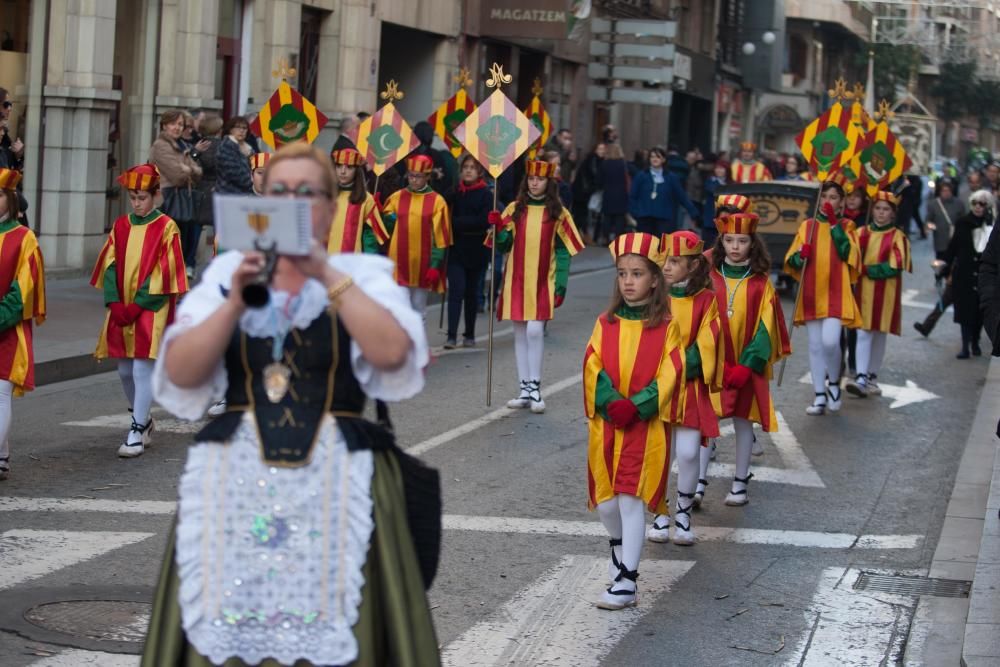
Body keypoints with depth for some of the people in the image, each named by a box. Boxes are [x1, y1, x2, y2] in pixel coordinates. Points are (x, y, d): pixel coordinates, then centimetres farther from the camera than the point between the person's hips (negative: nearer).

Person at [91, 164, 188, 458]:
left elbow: (163, 273, -9)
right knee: (124, 370, 9)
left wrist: (137, 306, -14)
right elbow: (111, 266, 5)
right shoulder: (121, 226, 9)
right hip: (121, 309, 5)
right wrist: (116, 304, -7)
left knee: (143, 367, -10)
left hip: (151, 309, -5)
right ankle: (143, 419, 30)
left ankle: (137, 432, -5)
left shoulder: (166, 228, -4)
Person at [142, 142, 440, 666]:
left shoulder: (362, 273, 7)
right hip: (237, 476, 2)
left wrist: (327, 275, -13)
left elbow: (391, 352, -13)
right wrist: (237, 302, -11)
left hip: (334, 479, -1)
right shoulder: (227, 272, 11)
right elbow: (180, 373, 0)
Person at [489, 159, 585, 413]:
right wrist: (498, 228, -13)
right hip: (517, 280, 3)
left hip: (543, 282, -3)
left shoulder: (557, 213, 1)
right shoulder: (514, 209, 7)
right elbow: (503, 246, 7)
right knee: (520, 333, 5)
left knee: (535, 330, -16)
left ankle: (534, 388, -6)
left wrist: (560, 285, -6)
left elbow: (563, 252, 1)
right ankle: (525, 391, 11)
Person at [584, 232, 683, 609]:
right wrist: (610, 403, -15)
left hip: (646, 425, -3)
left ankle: (626, 581, -3)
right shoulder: (606, 324, 7)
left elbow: (669, 375, -8)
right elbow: (592, 368, 0)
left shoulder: (666, 327, -1)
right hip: (606, 424, 3)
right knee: (605, 500, 7)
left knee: (632, 498, -7)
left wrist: (636, 406, -18)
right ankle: (618, 546, 39)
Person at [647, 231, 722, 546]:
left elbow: (705, 348, -6)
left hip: (690, 388, -1)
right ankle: (661, 513, 16)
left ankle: (684, 511, 14)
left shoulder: (706, 300, -2)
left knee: (689, 452, -6)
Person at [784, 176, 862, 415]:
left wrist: (835, 225, -14)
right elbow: (790, 260, 8)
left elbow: (848, 254, -11)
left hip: (836, 293, -3)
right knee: (815, 346, 4)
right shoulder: (807, 226, 10)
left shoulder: (845, 227, 7)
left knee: (830, 341, -19)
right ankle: (820, 397, 12)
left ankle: (834, 383, 7)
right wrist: (800, 254, -14)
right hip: (811, 294, 3)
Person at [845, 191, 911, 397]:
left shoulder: (898, 237, 1)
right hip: (864, 290, 1)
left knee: (880, 334, 6)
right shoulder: (861, 233, 8)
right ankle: (861, 378, -13)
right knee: (864, 333, -7)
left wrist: (868, 270, -11)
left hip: (886, 293, -1)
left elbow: (895, 267, -8)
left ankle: (872, 377, 18)